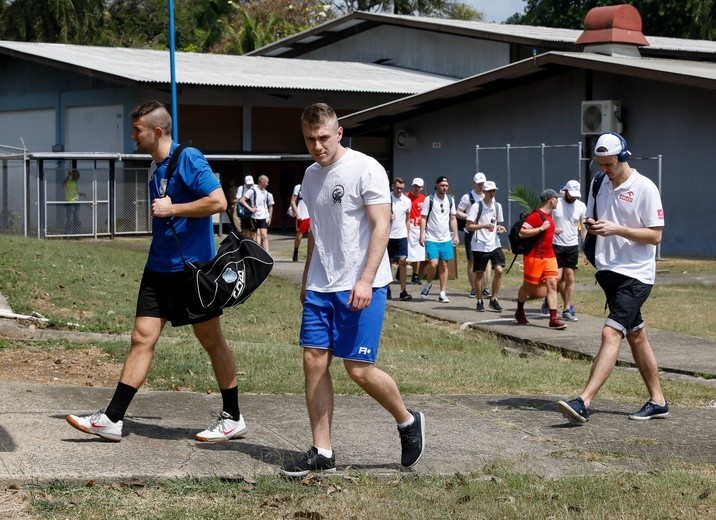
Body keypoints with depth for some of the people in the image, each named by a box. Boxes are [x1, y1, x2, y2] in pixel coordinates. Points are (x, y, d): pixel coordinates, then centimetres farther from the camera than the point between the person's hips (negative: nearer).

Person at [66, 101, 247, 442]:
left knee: (212, 342, 4)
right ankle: (112, 420, 3)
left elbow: (218, 201, -23)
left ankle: (233, 419, 16)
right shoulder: (156, 165, 12)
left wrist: (171, 209, -21)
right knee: (142, 338, 4)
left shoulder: (188, 159, -14)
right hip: (159, 268, 8)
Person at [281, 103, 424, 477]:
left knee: (359, 369, -7)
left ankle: (407, 421, 19)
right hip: (320, 288, 7)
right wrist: (307, 279, 21)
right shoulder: (311, 175, 13)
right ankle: (322, 453, 7)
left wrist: (365, 280, -22)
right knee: (314, 361, 1)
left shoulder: (365, 169, -10)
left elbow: (381, 227, -14)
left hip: (361, 287, -7)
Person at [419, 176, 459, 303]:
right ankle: (428, 284, 12)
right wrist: (422, 235, -10)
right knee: (433, 263, -15)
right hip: (431, 239, -4)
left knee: (444, 264, 4)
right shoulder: (429, 200, -5)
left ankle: (442, 293, 8)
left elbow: (453, 218, 15)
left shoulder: (450, 200, 9)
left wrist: (455, 235, 10)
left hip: (446, 239, 4)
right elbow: (423, 218, -4)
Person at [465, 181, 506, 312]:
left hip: (494, 244, 4)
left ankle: (493, 299, 3)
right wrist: (484, 225, -22)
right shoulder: (476, 206, -8)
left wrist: (499, 228, 0)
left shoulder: (497, 206, 10)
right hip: (480, 245, -4)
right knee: (479, 273, 3)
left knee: (499, 270, -10)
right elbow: (468, 226, -10)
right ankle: (479, 302, 16)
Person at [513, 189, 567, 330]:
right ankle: (519, 312, 30)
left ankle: (553, 319, -9)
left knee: (552, 284, -5)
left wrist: (553, 231, 18)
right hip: (534, 257, -8)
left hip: (549, 256, 8)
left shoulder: (548, 215, 13)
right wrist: (541, 228, -23)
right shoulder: (535, 215, -15)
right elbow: (522, 233, -22)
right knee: (528, 286, 7)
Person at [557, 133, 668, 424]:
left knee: (611, 333, -17)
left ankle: (584, 403, -26)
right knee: (635, 335, 12)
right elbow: (594, 220, 21)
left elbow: (655, 235, -12)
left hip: (636, 275, -8)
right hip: (608, 270, 8)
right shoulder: (601, 184, 11)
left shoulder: (644, 188, -11)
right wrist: (591, 225, -3)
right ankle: (658, 401, 20)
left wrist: (617, 229, -22)